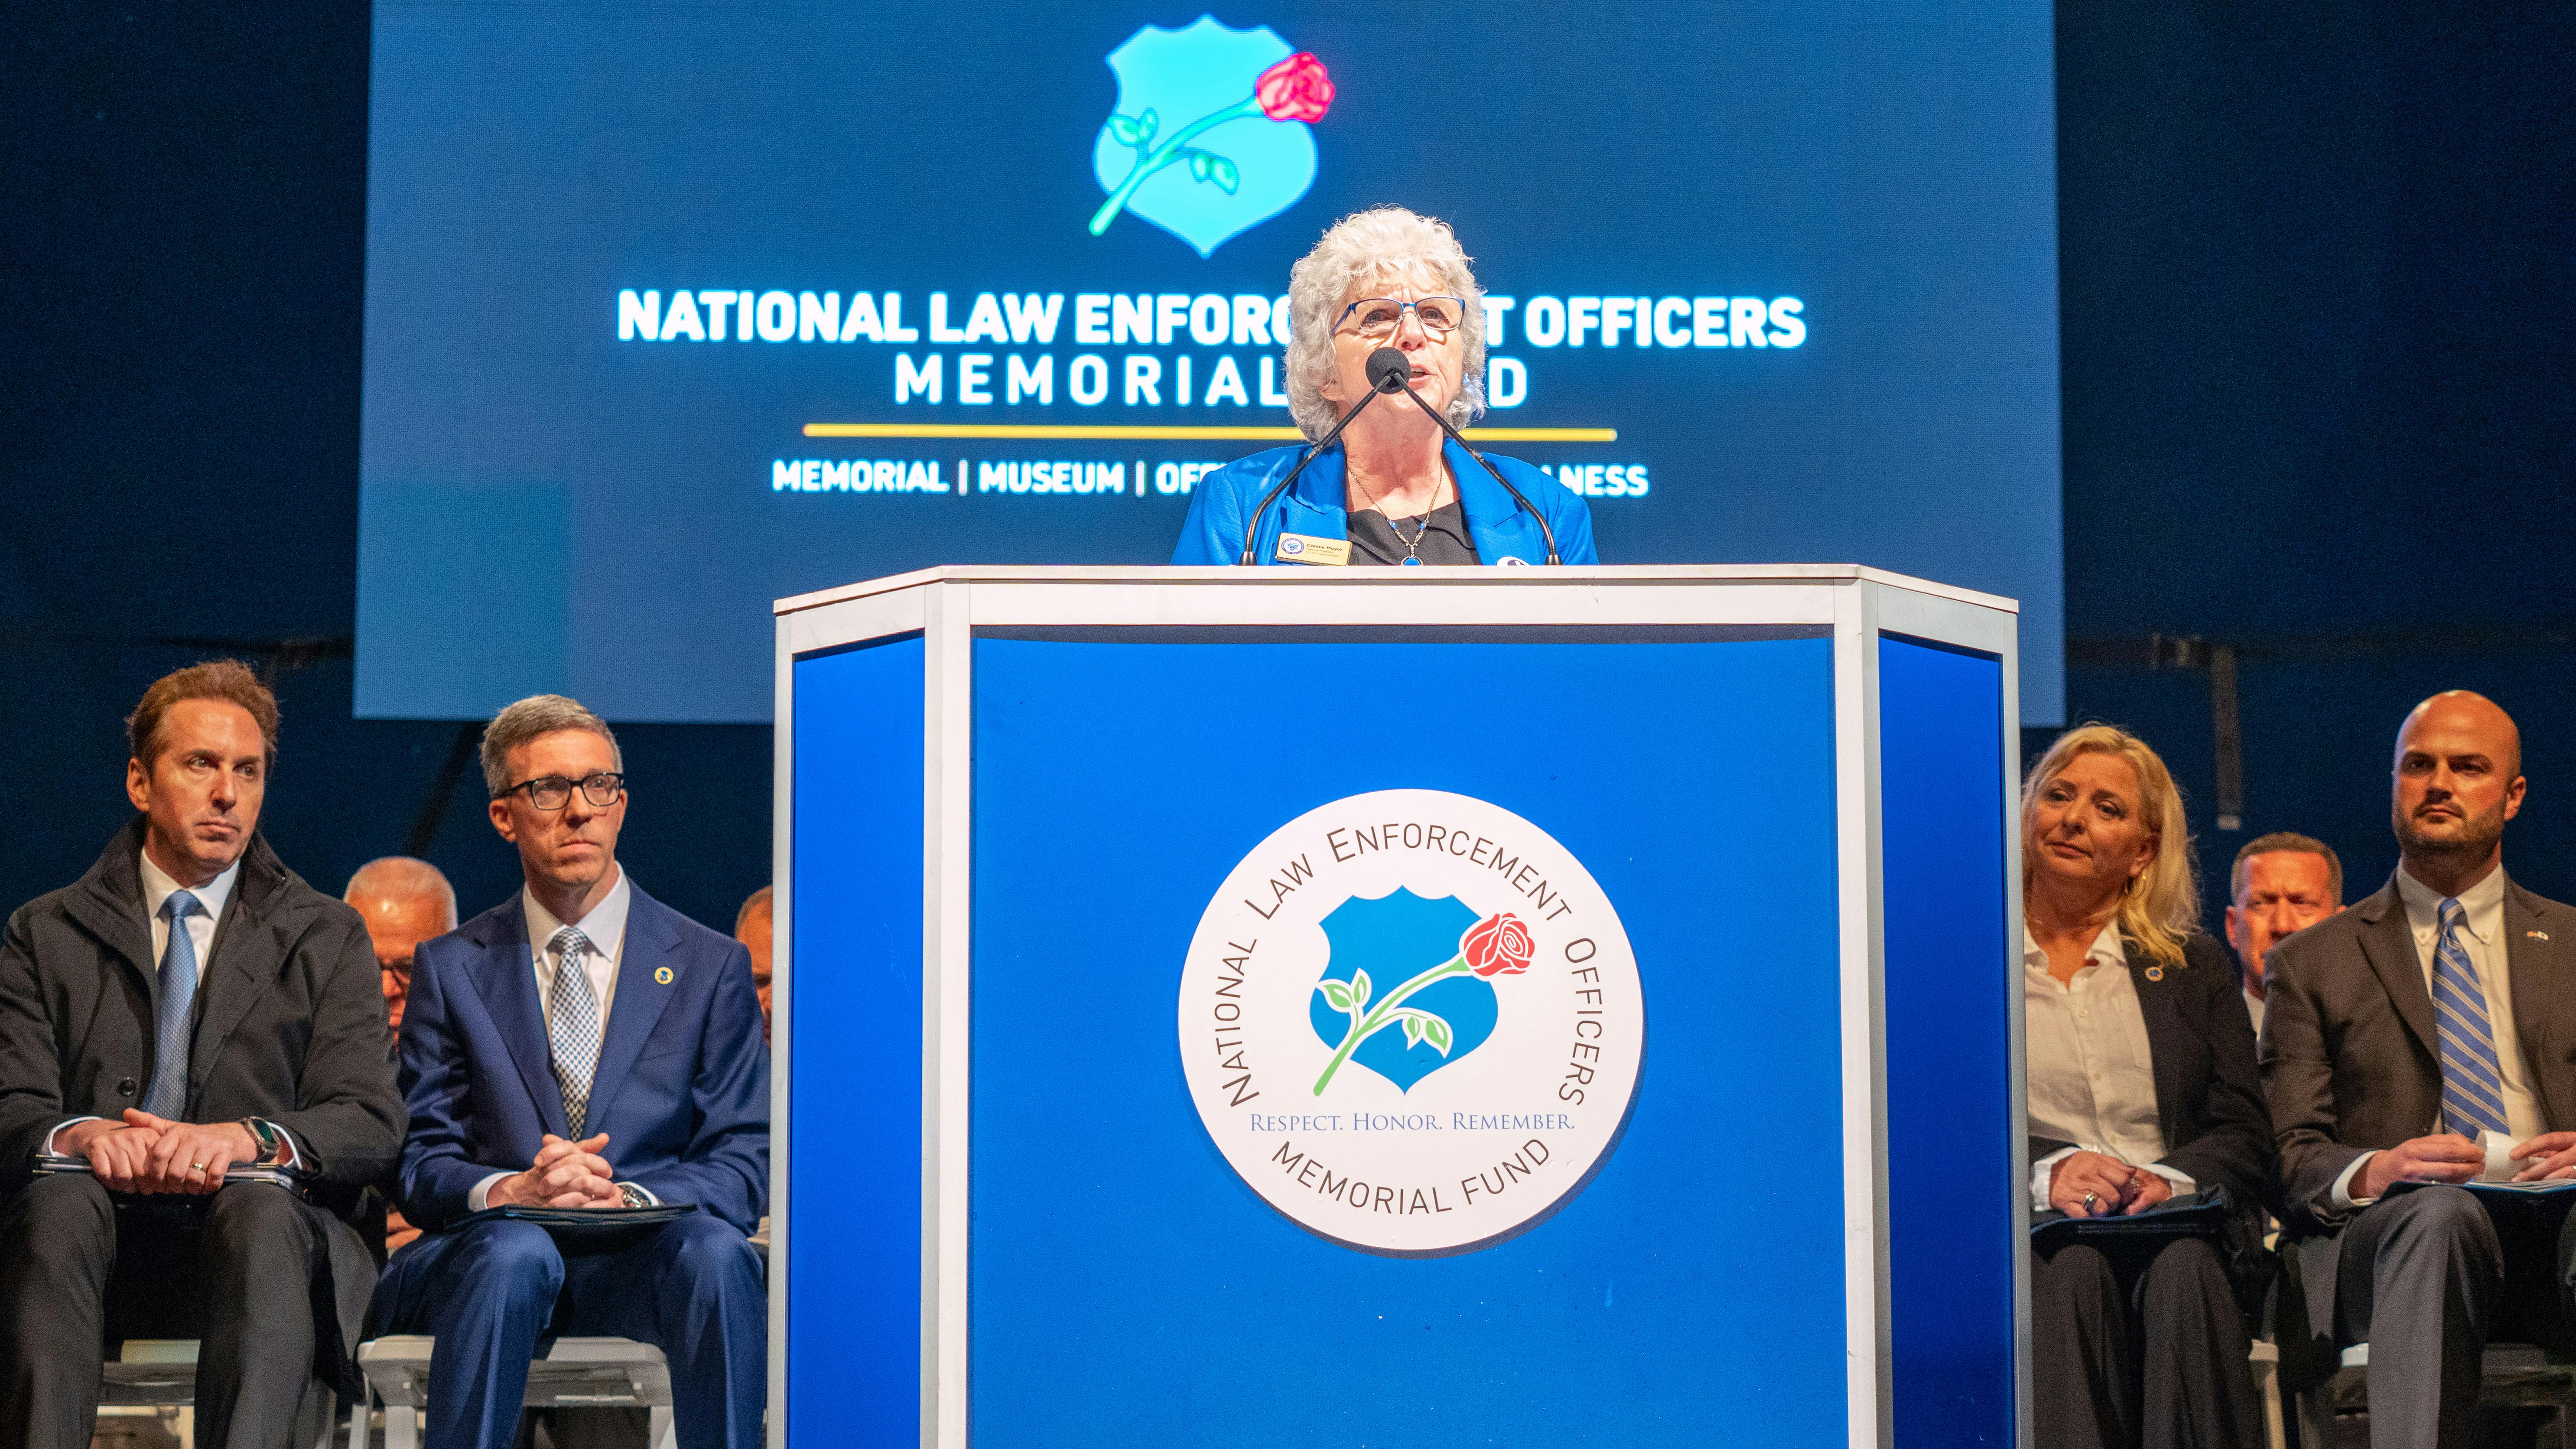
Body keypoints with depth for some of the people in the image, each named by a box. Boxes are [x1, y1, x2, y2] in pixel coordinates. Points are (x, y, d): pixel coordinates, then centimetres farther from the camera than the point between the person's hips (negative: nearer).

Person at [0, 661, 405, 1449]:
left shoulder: (328, 937, 17)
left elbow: (373, 1121, 3)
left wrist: (248, 1138, -19)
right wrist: (81, 1134, -21)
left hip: (258, 1222, 0)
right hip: (94, 1236, 1)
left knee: (261, 1212, -35)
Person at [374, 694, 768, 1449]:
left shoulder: (712, 967, 10)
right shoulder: (451, 969, 12)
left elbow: (743, 1163, 4)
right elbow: (420, 1166, 5)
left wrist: (624, 1197, -17)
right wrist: (512, 1190, -18)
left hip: (641, 1262, 0)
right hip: (483, 1252, 0)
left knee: (714, 1250, -33)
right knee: (516, 1252, -35)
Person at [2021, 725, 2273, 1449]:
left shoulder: (2196, 968, 20)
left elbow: (2246, 1137, 10)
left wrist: (2170, 1179, -13)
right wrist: (2042, 1177, -18)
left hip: (2176, 1227, 1)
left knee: (2183, 1270, -33)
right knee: (2071, 1267, -35)